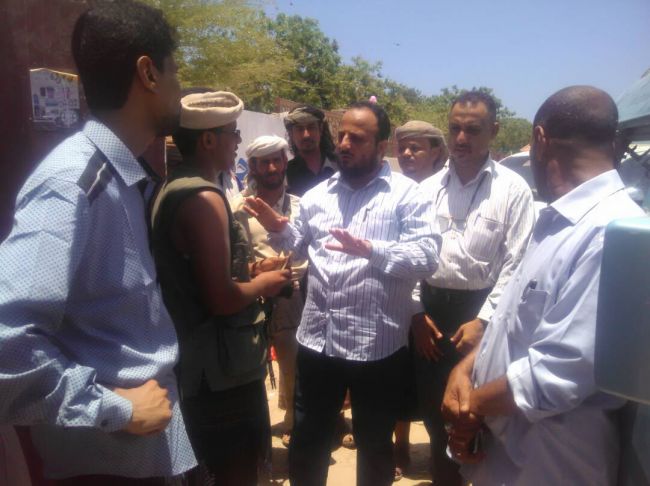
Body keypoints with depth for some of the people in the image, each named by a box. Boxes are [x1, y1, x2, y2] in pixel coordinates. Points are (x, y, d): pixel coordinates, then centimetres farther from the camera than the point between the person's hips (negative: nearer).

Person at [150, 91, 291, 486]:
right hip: (222, 368, -10)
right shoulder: (203, 197, -21)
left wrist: (249, 273, 12)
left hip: (198, 362, 10)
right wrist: (262, 284, -8)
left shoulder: (174, 189, 10)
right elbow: (222, 299, -26)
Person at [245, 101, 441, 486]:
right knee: (307, 438, 20)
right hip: (317, 338, 4)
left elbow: (428, 257, -17)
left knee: (374, 443, 19)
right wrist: (280, 229, -2)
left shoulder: (407, 194, -7)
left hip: (377, 345, -4)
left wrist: (370, 249, -29)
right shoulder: (319, 194, 9)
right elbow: (302, 244, 18)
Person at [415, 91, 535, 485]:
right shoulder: (428, 188, 5)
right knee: (434, 411, 16)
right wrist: (416, 313, -2)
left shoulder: (514, 190, -5)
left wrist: (483, 321, -13)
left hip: (480, 310, -3)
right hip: (429, 308, 4)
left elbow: (515, 265, -9)